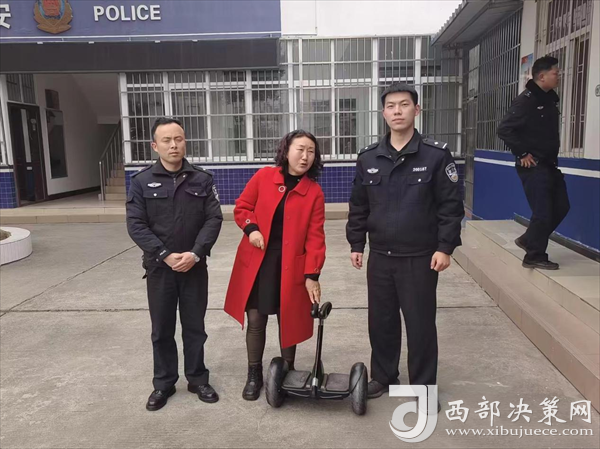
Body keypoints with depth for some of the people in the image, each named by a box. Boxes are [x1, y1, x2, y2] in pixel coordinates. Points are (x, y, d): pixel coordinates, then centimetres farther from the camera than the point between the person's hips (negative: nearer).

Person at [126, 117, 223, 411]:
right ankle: (163, 384, 26)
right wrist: (165, 255, -16)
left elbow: (214, 219, -4)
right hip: (159, 267, 0)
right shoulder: (141, 181, -2)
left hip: (195, 266, 0)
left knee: (194, 327, 11)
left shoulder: (202, 179, 0)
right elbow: (136, 225, -7)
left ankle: (197, 379, 27)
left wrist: (195, 253, -17)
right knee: (162, 330, 11)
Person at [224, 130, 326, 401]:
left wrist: (312, 274, -13)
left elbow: (315, 236, -7)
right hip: (256, 262, 1)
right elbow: (242, 207, 6)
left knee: (288, 320, 10)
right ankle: (254, 375, 24)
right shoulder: (263, 177, -2)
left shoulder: (314, 192, -3)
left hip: (290, 265, 0)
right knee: (255, 319, 7)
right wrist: (251, 228, -13)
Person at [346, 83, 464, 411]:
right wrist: (356, 244, 7)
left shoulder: (436, 155, -6)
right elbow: (358, 206, 10)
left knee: (420, 323, 5)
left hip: (420, 257, -3)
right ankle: (383, 376, 33)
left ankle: (424, 387, 23)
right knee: (381, 320, 13)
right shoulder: (368, 158, 4)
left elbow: (451, 205, -6)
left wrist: (445, 247, -10)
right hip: (380, 256, 4)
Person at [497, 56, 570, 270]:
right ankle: (535, 256, 9)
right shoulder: (526, 100, -15)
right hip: (533, 166, -9)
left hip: (550, 164, 9)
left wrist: (552, 155, 13)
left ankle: (528, 239, 26)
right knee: (542, 211, -5)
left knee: (561, 206, 12)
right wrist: (522, 154, -18)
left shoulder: (551, 98, 12)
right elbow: (504, 129, -22)